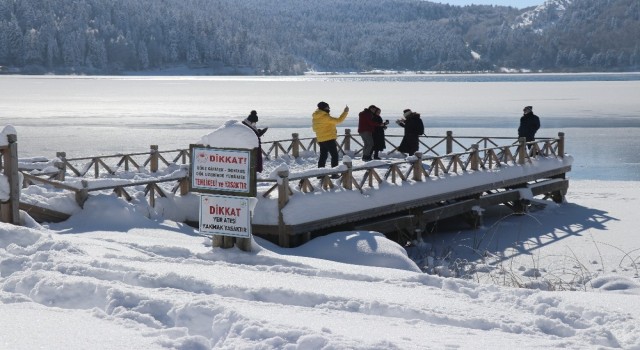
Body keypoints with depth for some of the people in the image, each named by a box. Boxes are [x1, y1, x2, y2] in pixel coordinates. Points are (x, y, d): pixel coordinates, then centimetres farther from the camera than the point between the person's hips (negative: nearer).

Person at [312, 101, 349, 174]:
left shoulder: (315, 118, 7)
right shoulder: (326, 117, -17)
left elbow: (315, 129, 17)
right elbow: (338, 120, -17)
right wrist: (345, 112, -9)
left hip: (321, 140, 8)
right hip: (329, 139, -8)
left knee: (323, 156, 14)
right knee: (334, 155, 0)